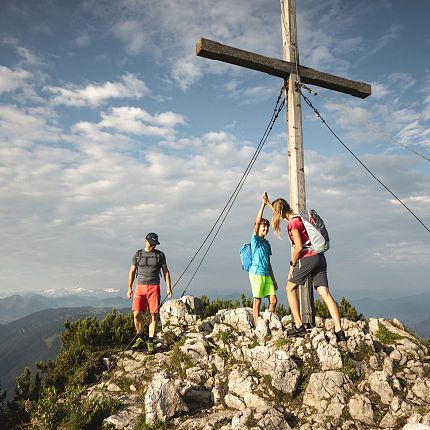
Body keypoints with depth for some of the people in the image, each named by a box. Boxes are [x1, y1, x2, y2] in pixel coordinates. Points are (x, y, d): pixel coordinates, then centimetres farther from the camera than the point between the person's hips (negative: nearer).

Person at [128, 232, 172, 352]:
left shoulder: (160, 255, 7)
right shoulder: (137, 255, 9)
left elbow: (166, 271, 9)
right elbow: (132, 271, 13)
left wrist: (169, 287, 1)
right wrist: (129, 288, 6)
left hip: (154, 287, 0)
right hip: (140, 287, 1)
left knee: (154, 315, -3)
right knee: (137, 314, -10)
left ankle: (150, 342, 7)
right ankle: (140, 338, 11)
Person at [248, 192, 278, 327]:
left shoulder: (267, 243, 19)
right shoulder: (255, 239, 0)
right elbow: (257, 221, -16)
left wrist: (273, 280, 20)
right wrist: (263, 203, -17)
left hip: (266, 275, 7)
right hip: (256, 273, -7)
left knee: (273, 300, 3)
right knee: (257, 300, -4)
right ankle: (257, 325, 3)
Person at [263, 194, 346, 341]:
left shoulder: (292, 222, -9)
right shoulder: (299, 217, 19)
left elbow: (298, 247, -14)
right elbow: (280, 214, 41)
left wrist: (292, 265, -3)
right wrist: (268, 204, 46)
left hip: (307, 258, -8)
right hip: (319, 257, 8)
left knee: (290, 288, 8)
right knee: (325, 293, 0)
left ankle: (299, 327, 2)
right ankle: (339, 331, -8)